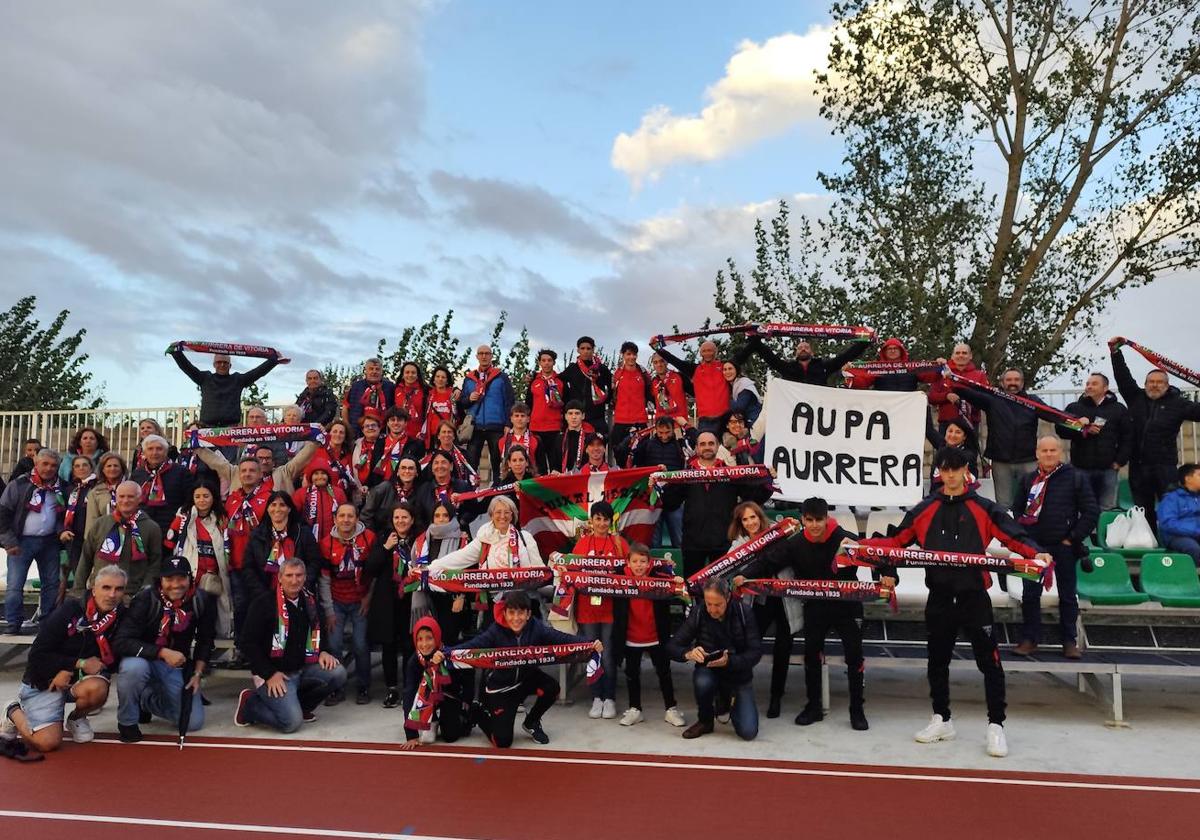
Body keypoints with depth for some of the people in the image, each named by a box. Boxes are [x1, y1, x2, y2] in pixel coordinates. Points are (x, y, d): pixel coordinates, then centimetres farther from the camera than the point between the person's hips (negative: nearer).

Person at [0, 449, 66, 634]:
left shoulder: (59, 487, 7)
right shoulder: (19, 484, -6)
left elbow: (63, 514, 18)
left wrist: (61, 531, -1)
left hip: (49, 541, 4)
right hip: (22, 541, -4)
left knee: (52, 583, 8)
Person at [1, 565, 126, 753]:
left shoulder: (121, 617, -10)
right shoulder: (70, 610, -17)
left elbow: (111, 661, -7)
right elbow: (37, 656, -14)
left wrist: (70, 671, -18)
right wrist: (80, 663, -20)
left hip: (79, 680, 2)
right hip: (43, 682, -2)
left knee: (97, 689, -33)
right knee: (48, 743, -17)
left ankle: (77, 718, 3)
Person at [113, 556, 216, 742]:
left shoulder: (202, 601, -10)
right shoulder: (145, 600, -20)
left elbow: (206, 641, 4)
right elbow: (122, 642, -26)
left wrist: (197, 673, -4)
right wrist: (163, 652, -34)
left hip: (178, 668, 3)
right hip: (145, 659, -3)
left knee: (194, 722, -7)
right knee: (134, 667, -39)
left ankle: (145, 700, 18)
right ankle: (127, 721, -10)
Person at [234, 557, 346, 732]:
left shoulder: (311, 602, 7)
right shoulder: (264, 603, -11)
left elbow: (321, 632, 21)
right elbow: (249, 644, -11)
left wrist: (324, 651, -1)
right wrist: (270, 674, -17)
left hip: (303, 669, 6)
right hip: (274, 673, -6)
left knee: (338, 674, -18)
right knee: (292, 722, -22)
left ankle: (300, 705, 6)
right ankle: (250, 703, 6)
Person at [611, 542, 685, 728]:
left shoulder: (659, 577, -14)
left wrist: (679, 582, -27)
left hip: (656, 637, -1)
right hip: (631, 638, 1)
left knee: (664, 672, 11)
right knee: (632, 674, 14)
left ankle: (671, 708, 25)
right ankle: (634, 709, 29)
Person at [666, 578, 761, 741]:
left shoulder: (743, 613, -15)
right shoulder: (698, 613, -14)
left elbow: (756, 652, -17)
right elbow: (672, 646, -13)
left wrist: (729, 661, -35)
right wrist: (688, 653, -36)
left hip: (739, 676, 0)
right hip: (709, 672, 0)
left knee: (748, 732, -15)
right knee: (702, 682, -35)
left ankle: (730, 701, 18)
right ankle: (705, 721, -3)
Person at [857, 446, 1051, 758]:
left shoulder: (984, 508, 1)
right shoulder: (924, 510, 8)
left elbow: (1014, 536, -7)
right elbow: (897, 540, 8)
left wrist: (1036, 553, -26)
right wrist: (861, 544, -3)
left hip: (974, 595, -3)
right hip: (939, 597, 3)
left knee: (989, 661, -1)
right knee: (938, 660, 12)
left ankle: (996, 726, 10)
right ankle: (941, 720, 27)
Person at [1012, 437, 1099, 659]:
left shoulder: (1076, 478, -1)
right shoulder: (1027, 479, 9)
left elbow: (1091, 511, -2)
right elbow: (1017, 509, 15)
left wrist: (1073, 538, -7)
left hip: (1064, 547, -2)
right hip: (1034, 546, 2)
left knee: (1068, 596, 7)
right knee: (1030, 594, 3)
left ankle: (1069, 641, 17)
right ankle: (1030, 639, 12)